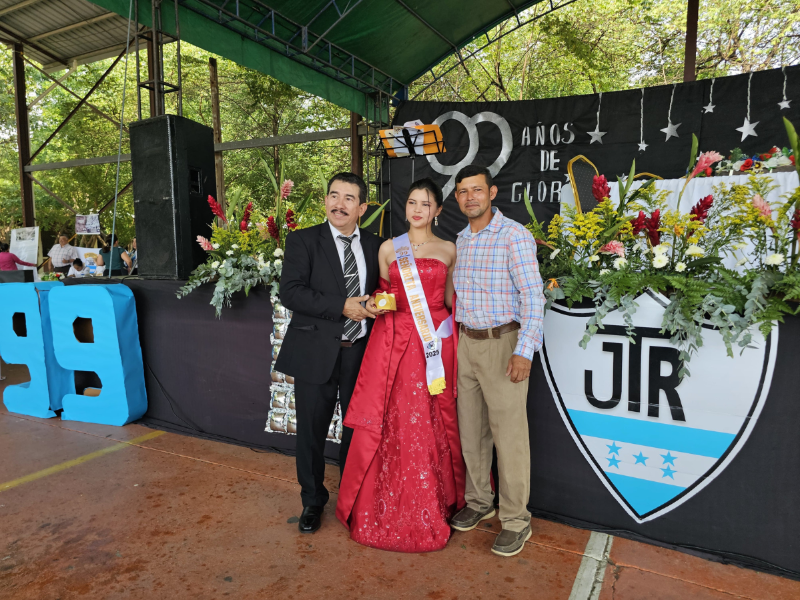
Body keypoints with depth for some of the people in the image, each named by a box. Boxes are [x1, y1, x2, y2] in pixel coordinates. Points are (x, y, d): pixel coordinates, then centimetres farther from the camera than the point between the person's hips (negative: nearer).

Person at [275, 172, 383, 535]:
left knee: (357, 429, 15)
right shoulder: (303, 240, -3)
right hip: (317, 353, -3)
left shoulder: (375, 246, 8)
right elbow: (290, 293, -14)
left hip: (361, 352, 3)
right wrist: (342, 306, -20)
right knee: (311, 432, 9)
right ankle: (312, 501, 32)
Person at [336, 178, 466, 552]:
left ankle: (435, 504, 25)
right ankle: (390, 509, 20)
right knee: (391, 424, 2)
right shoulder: (388, 249, 8)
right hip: (394, 342, 0)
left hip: (436, 341, 0)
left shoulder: (449, 250, 7)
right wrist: (375, 304, -4)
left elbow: (451, 301, 11)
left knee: (435, 424, 5)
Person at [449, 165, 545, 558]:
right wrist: (453, 341, 13)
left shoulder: (514, 236, -10)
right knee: (470, 429, 14)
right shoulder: (460, 240, 12)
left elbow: (533, 296, -15)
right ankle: (479, 502, 32)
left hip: (502, 343, -6)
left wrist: (524, 350, -23)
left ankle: (515, 520, 15)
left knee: (509, 434, -1)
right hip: (465, 343, 7)